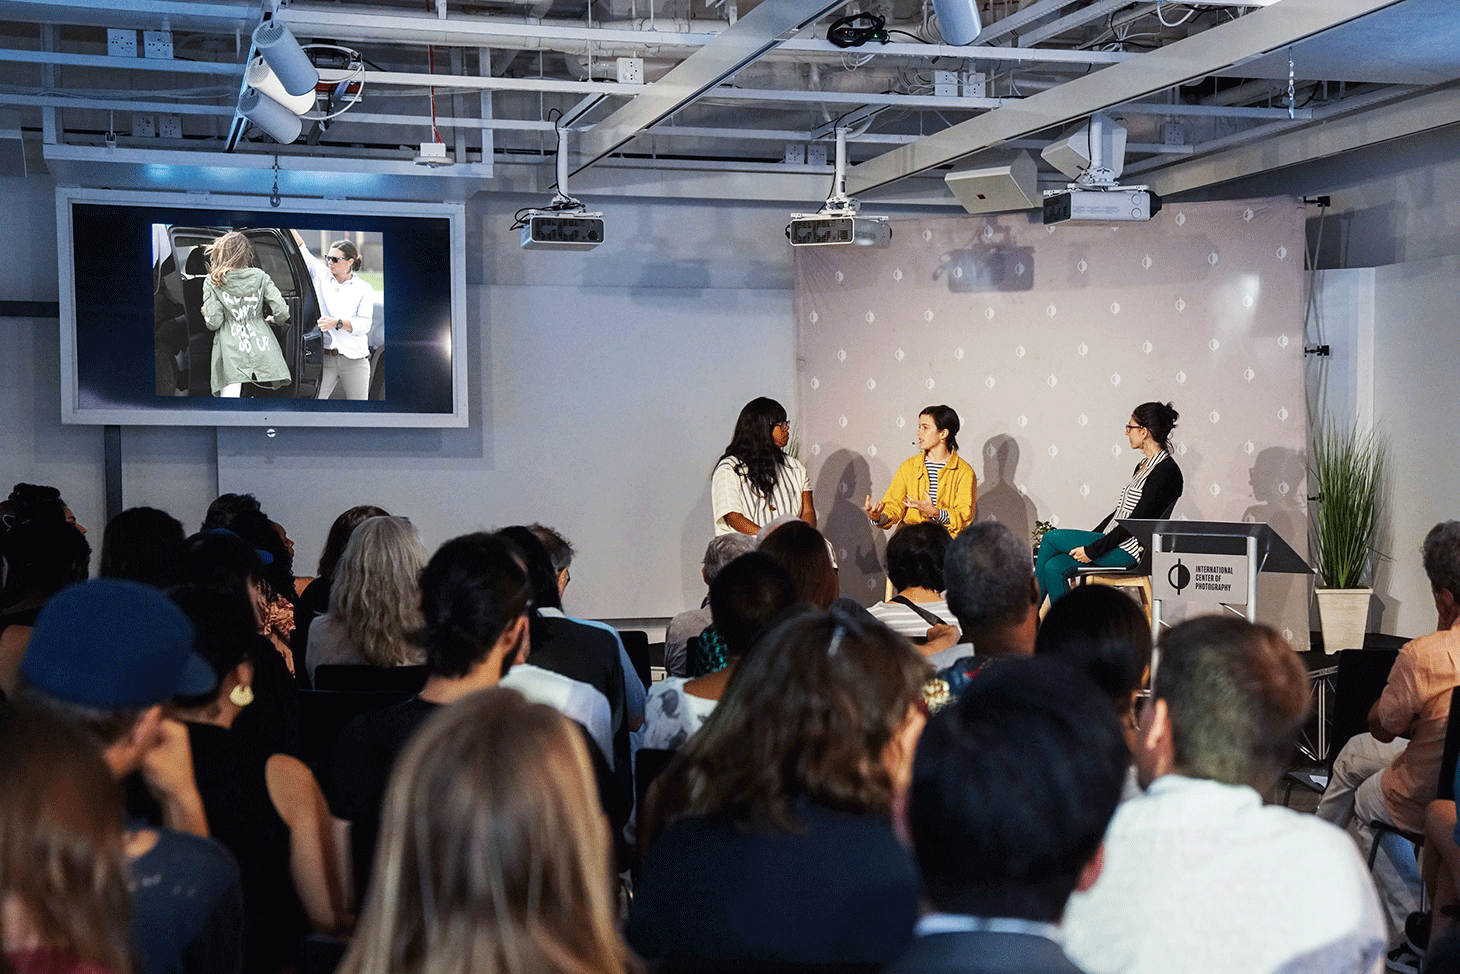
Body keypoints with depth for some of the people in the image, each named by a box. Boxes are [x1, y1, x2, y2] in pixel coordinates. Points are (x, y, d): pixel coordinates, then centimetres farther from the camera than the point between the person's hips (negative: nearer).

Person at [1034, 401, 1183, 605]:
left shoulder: (1167, 471, -13)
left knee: (1051, 538, -11)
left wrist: (1093, 550, -18)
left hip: (1128, 551, -9)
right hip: (1112, 544, 9)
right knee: (1054, 567, -10)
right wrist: (1089, 541, 11)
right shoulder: (1143, 466, 17)